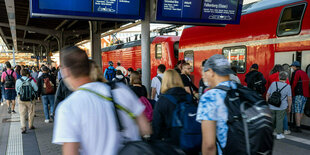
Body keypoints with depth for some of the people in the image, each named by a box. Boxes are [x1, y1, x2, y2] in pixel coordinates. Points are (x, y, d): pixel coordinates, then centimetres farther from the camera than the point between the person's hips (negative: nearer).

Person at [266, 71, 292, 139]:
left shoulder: (273, 83, -2)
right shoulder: (288, 86, -7)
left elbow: (267, 95, 2)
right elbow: (289, 99, -7)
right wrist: (289, 107, 6)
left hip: (271, 106, 2)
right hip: (282, 107, -2)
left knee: (271, 119, 16)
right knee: (279, 120, 8)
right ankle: (279, 134, 15)